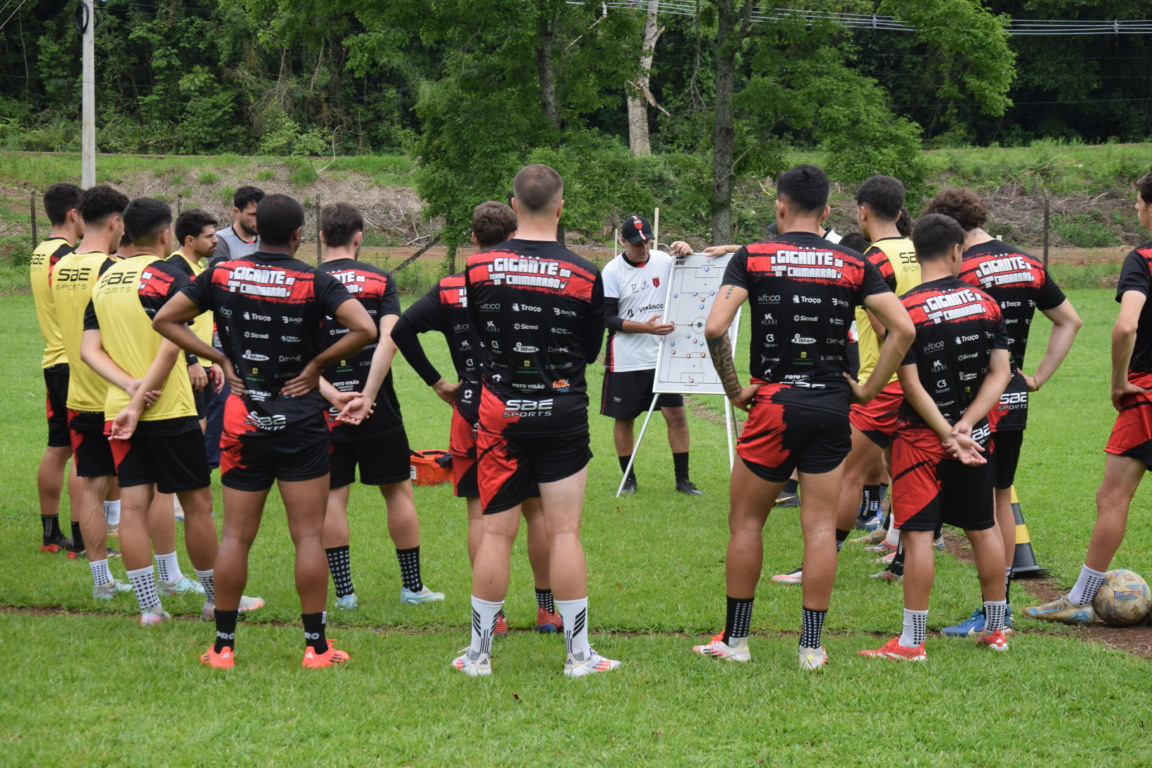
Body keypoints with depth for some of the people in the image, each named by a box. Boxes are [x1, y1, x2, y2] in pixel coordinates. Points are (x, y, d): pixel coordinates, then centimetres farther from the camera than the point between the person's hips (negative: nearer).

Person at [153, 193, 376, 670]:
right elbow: (364, 329, -19)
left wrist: (219, 358, 6)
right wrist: (318, 363, -6)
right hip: (301, 424, -2)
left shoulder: (221, 276, 0)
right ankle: (315, 646, 4)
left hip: (243, 422, 2)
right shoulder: (315, 283, -8)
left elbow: (164, 320, 5)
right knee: (308, 536, 2)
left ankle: (223, 645, 10)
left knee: (236, 536, 8)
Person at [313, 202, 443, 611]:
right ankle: (413, 586, 15)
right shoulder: (380, 280, -1)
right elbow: (389, 339, -14)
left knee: (332, 497, 5)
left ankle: (344, 591, 4)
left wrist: (333, 396, -15)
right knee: (398, 490, 11)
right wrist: (367, 397, -17)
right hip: (379, 411, 0)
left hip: (328, 411, 0)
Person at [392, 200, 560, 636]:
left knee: (481, 513, 5)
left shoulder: (450, 290, 0)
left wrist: (436, 383, 0)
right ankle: (547, 608, 15)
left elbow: (403, 330, -6)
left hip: (472, 412, 0)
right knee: (536, 510, 11)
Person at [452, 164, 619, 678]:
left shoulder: (479, 267, -6)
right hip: (564, 412, -1)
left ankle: (479, 652, 11)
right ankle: (578, 653, 6)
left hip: (500, 411, 1)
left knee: (496, 532, 6)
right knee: (564, 531, 3)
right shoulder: (585, 275, -8)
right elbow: (591, 350, 4)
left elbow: (473, 333, 8)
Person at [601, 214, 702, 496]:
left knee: (676, 413, -2)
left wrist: (688, 256, -12)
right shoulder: (613, 271, -7)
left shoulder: (664, 261, 1)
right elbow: (608, 318, -9)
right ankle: (628, 478, 21)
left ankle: (682, 479, 6)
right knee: (624, 418, 6)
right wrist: (645, 327, -22)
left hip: (663, 355, 2)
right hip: (625, 360, -2)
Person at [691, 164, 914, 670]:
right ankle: (811, 646, 5)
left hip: (775, 403, -2)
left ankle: (735, 639, 16)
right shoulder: (853, 266, 4)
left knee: (745, 520, 12)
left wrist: (734, 390, -2)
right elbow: (903, 329, -5)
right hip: (832, 405, 2)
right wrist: (869, 388, 3)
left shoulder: (752, 259, -2)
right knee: (820, 527, 5)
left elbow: (715, 328, -13)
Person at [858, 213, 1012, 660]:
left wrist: (948, 435, -13)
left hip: (924, 437, -5)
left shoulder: (906, 310, -12)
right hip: (977, 436, 5)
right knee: (983, 528, 15)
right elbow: (1001, 372, -2)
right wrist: (966, 425, -9)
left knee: (917, 534, -3)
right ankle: (995, 630, 24)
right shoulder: (985, 302, 1)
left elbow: (912, 385, -16)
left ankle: (912, 642, -3)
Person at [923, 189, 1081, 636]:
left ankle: (991, 615, -2)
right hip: (1016, 398, 7)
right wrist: (1039, 377, 15)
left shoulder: (962, 270, -15)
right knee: (1002, 499, 16)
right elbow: (1070, 321, 16)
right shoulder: (1029, 265, 9)